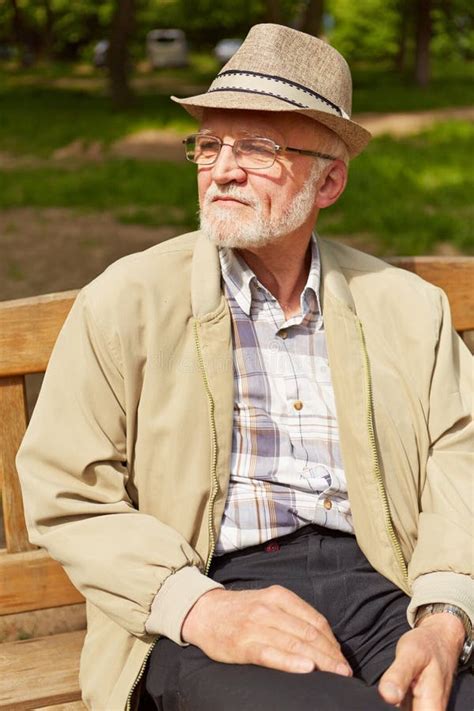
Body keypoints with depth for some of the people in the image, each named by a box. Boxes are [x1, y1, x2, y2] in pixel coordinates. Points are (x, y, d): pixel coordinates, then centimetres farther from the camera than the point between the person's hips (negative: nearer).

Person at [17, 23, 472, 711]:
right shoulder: (125, 300, 5)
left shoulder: (408, 306, 13)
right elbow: (66, 496, 0)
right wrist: (201, 607, -15)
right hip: (198, 603, -3)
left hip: (374, 579, 4)